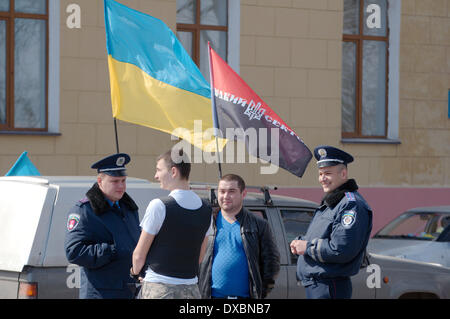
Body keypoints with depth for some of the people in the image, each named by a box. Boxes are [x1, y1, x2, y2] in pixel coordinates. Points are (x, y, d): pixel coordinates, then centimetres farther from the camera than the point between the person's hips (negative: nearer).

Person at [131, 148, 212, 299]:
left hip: (160, 287, -6)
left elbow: (139, 255, -5)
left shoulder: (158, 206, -12)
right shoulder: (205, 209, 8)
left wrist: (135, 271, 15)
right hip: (191, 289, 6)